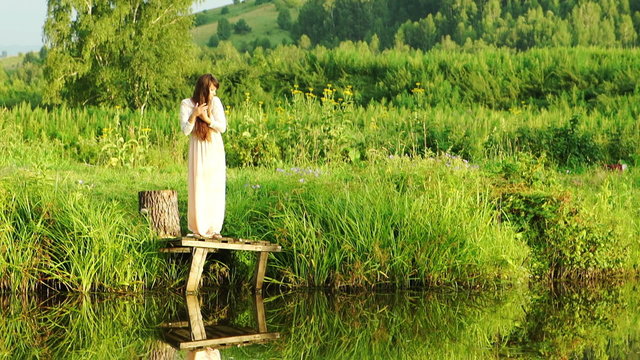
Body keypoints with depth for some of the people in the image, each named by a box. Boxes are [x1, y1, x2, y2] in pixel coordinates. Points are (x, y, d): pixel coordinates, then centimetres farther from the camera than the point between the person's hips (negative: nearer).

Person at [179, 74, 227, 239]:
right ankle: (200, 228, 3)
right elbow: (185, 130, -9)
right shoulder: (187, 104, -4)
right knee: (199, 187, -4)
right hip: (198, 151, -2)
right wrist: (194, 115, -23)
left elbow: (223, 127, -4)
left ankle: (214, 228, 8)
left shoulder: (216, 102, -1)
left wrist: (207, 119, -18)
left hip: (215, 150, 2)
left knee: (216, 188, 2)